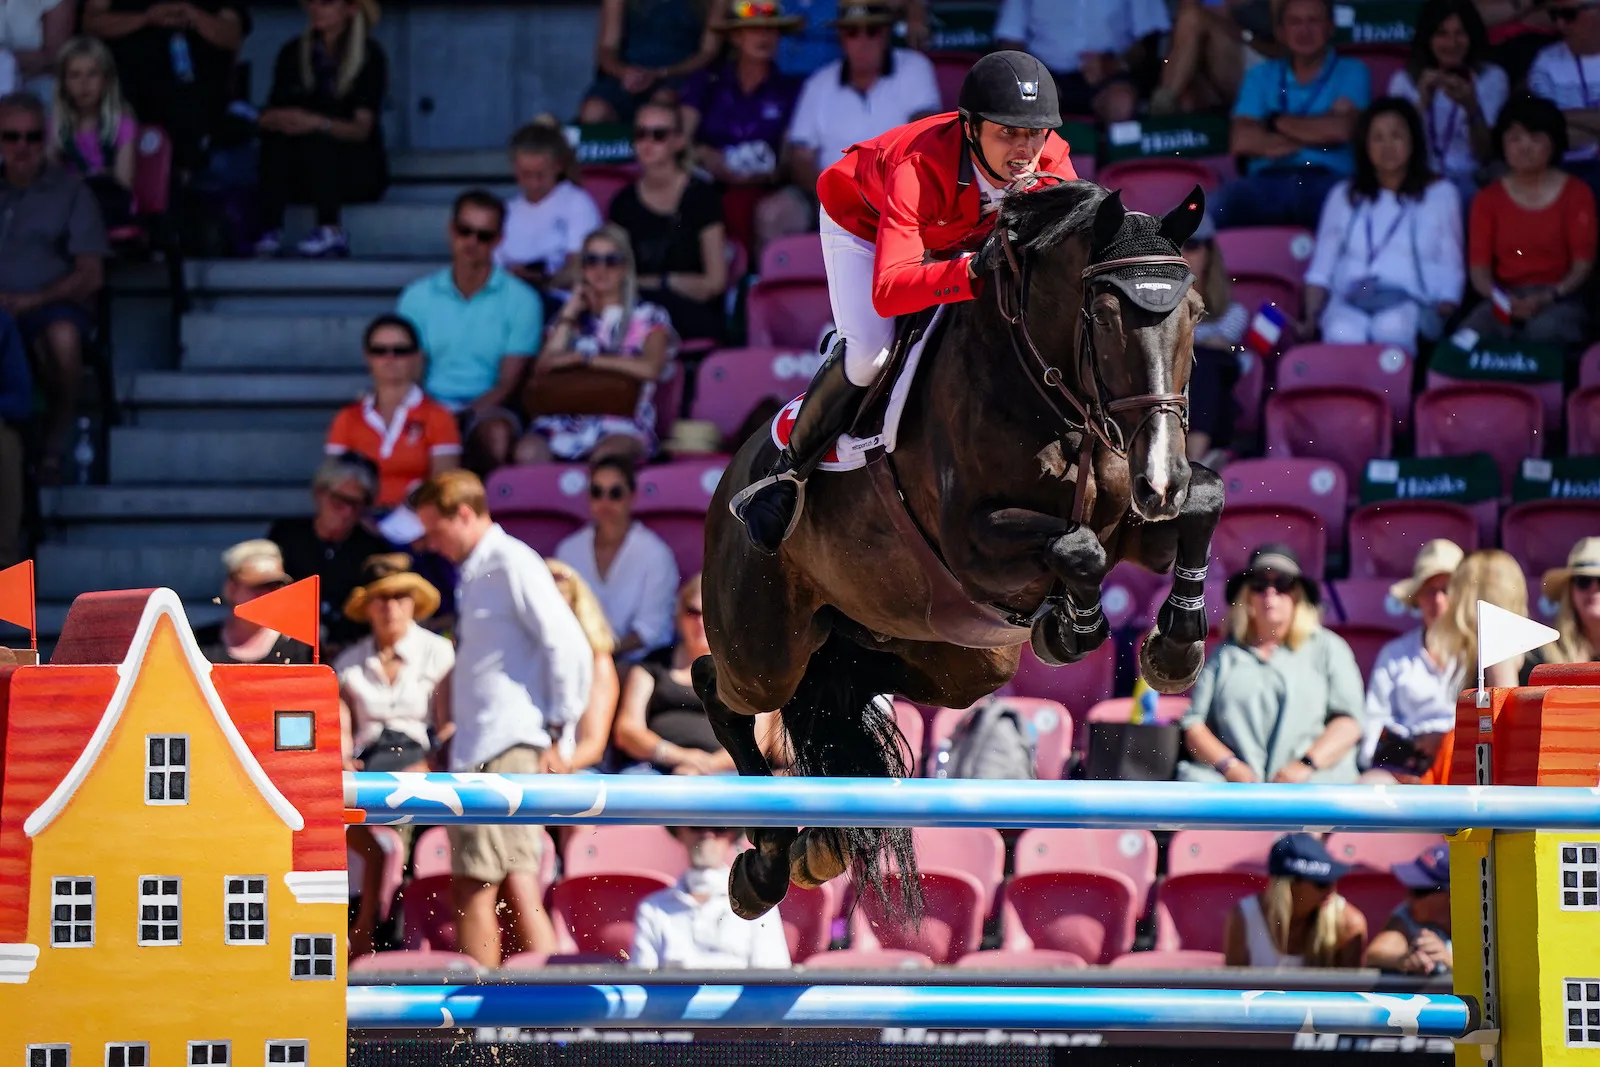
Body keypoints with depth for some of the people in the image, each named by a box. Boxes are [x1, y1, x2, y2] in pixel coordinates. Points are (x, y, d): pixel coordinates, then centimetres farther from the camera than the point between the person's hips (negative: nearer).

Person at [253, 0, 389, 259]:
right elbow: (268, 117, -4)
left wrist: (318, 123, -37)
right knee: (275, 134, -28)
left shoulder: (369, 55, -5)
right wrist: (277, 120, -30)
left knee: (315, 140, -32)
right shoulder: (293, 53, 5)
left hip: (358, 170, -3)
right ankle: (271, 230, -40)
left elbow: (361, 129, -16)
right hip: (303, 176, 3)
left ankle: (330, 231, -40)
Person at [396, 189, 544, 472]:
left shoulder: (520, 300, 6)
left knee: (497, 432, -39)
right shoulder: (418, 297, 13)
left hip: (487, 410, -1)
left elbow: (509, 383, 1)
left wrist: (464, 416, -19)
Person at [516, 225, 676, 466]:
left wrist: (584, 358, -7)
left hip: (621, 427, -3)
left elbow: (650, 368, -8)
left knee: (605, 455, -40)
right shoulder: (573, 318, 24)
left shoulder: (648, 317, 13)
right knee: (528, 451, -33)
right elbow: (544, 368, 8)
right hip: (566, 421, 3)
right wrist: (569, 315, 9)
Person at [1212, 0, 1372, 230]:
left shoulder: (1351, 73, 16)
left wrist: (1276, 122, 8)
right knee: (1220, 206, -32)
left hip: (1328, 182, -2)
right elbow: (1241, 141, 5)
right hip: (1267, 183, 2)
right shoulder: (1260, 76, 21)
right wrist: (1316, 133, 2)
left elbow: (1341, 129, -3)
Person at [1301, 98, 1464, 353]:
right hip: (1349, 302, 1)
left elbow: (1450, 270, 12)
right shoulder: (1344, 196, 22)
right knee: (1344, 334, -38)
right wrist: (1311, 317, 2)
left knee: (1392, 329, -41)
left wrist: (1443, 312, -6)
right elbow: (1321, 269, 18)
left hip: (1411, 302, -1)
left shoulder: (1441, 194, 17)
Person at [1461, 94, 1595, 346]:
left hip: (1559, 299, -1)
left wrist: (1548, 298, -19)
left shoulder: (1576, 193, 6)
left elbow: (1583, 264, -1)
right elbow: (1479, 265, 4)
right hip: (1505, 298, 1)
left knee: (1545, 332, -39)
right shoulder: (1489, 198, 13)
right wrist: (1500, 298, -19)